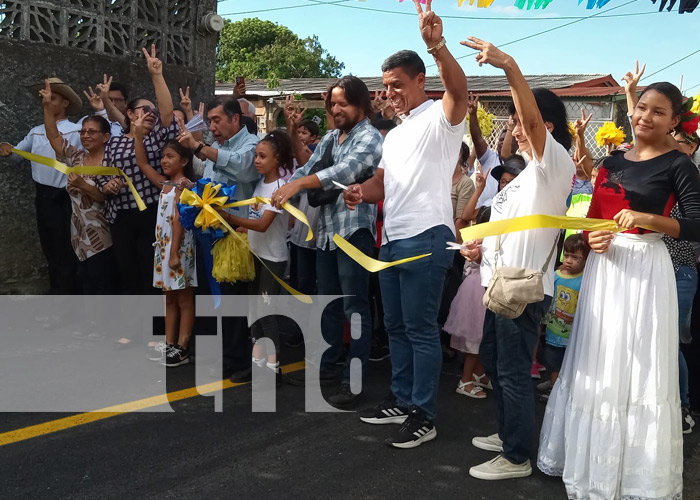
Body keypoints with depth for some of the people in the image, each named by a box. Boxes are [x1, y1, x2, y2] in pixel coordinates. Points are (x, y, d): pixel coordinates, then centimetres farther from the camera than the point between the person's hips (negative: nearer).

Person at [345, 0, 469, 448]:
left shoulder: (440, 118, -5)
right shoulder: (395, 135, 21)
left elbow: (459, 89, -27)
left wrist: (437, 44, -42)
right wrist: (361, 191, -1)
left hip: (426, 238, -9)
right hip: (392, 239, 9)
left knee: (421, 328, -4)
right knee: (396, 326, 16)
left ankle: (424, 417, 5)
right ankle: (402, 400, 29)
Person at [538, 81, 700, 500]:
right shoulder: (612, 162, 13)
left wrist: (648, 219, -24)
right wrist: (591, 238, -5)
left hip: (645, 270, -6)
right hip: (604, 267, 6)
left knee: (637, 370, -1)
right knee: (597, 367, 11)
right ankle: (594, 462, 27)